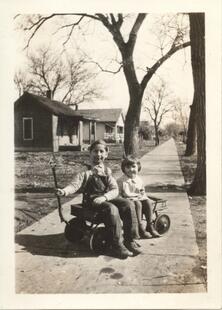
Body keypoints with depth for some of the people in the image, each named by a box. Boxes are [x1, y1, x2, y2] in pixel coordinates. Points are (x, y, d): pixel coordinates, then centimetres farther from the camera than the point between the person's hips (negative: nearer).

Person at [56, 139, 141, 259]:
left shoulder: (107, 170, 12)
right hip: (92, 200, -4)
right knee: (112, 209, -32)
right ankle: (117, 245, -20)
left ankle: (130, 240, -8)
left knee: (127, 204, -20)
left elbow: (115, 190, 2)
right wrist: (64, 191, -33)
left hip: (107, 198, 4)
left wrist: (104, 197, -19)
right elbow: (75, 185, -10)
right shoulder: (85, 171, 3)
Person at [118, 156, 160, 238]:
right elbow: (126, 194, -11)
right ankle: (140, 228, -28)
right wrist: (137, 195, -12)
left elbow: (142, 190, 21)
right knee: (137, 204, -33)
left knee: (148, 202, -22)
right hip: (129, 200, -6)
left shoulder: (139, 179, 12)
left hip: (139, 198, 6)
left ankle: (149, 225, -13)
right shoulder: (122, 180, -7)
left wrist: (143, 194, 0)